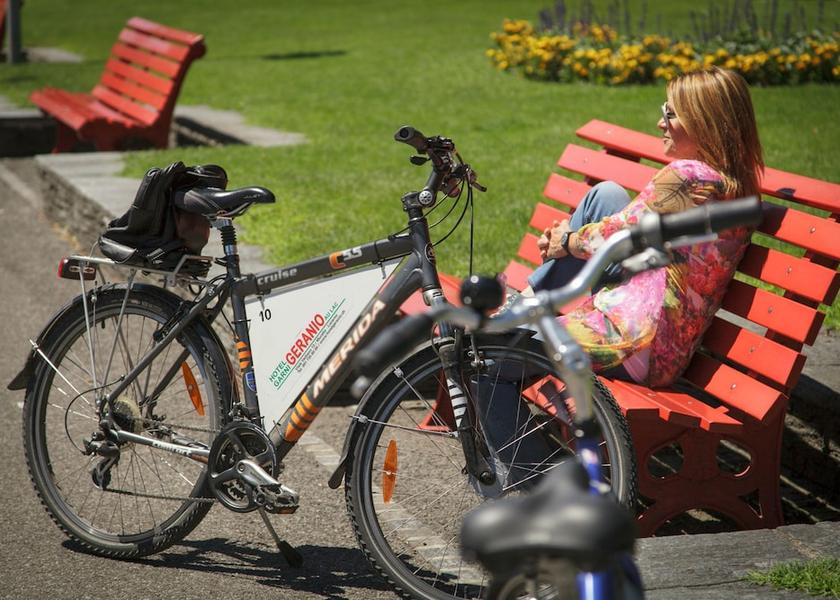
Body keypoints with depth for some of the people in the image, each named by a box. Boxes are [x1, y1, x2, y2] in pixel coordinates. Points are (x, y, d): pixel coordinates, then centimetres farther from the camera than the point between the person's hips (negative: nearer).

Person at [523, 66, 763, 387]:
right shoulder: (737, 186, 12)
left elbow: (615, 237, -9)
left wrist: (567, 241, 11)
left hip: (635, 342, -10)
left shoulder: (686, 175, -17)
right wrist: (572, 238, 11)